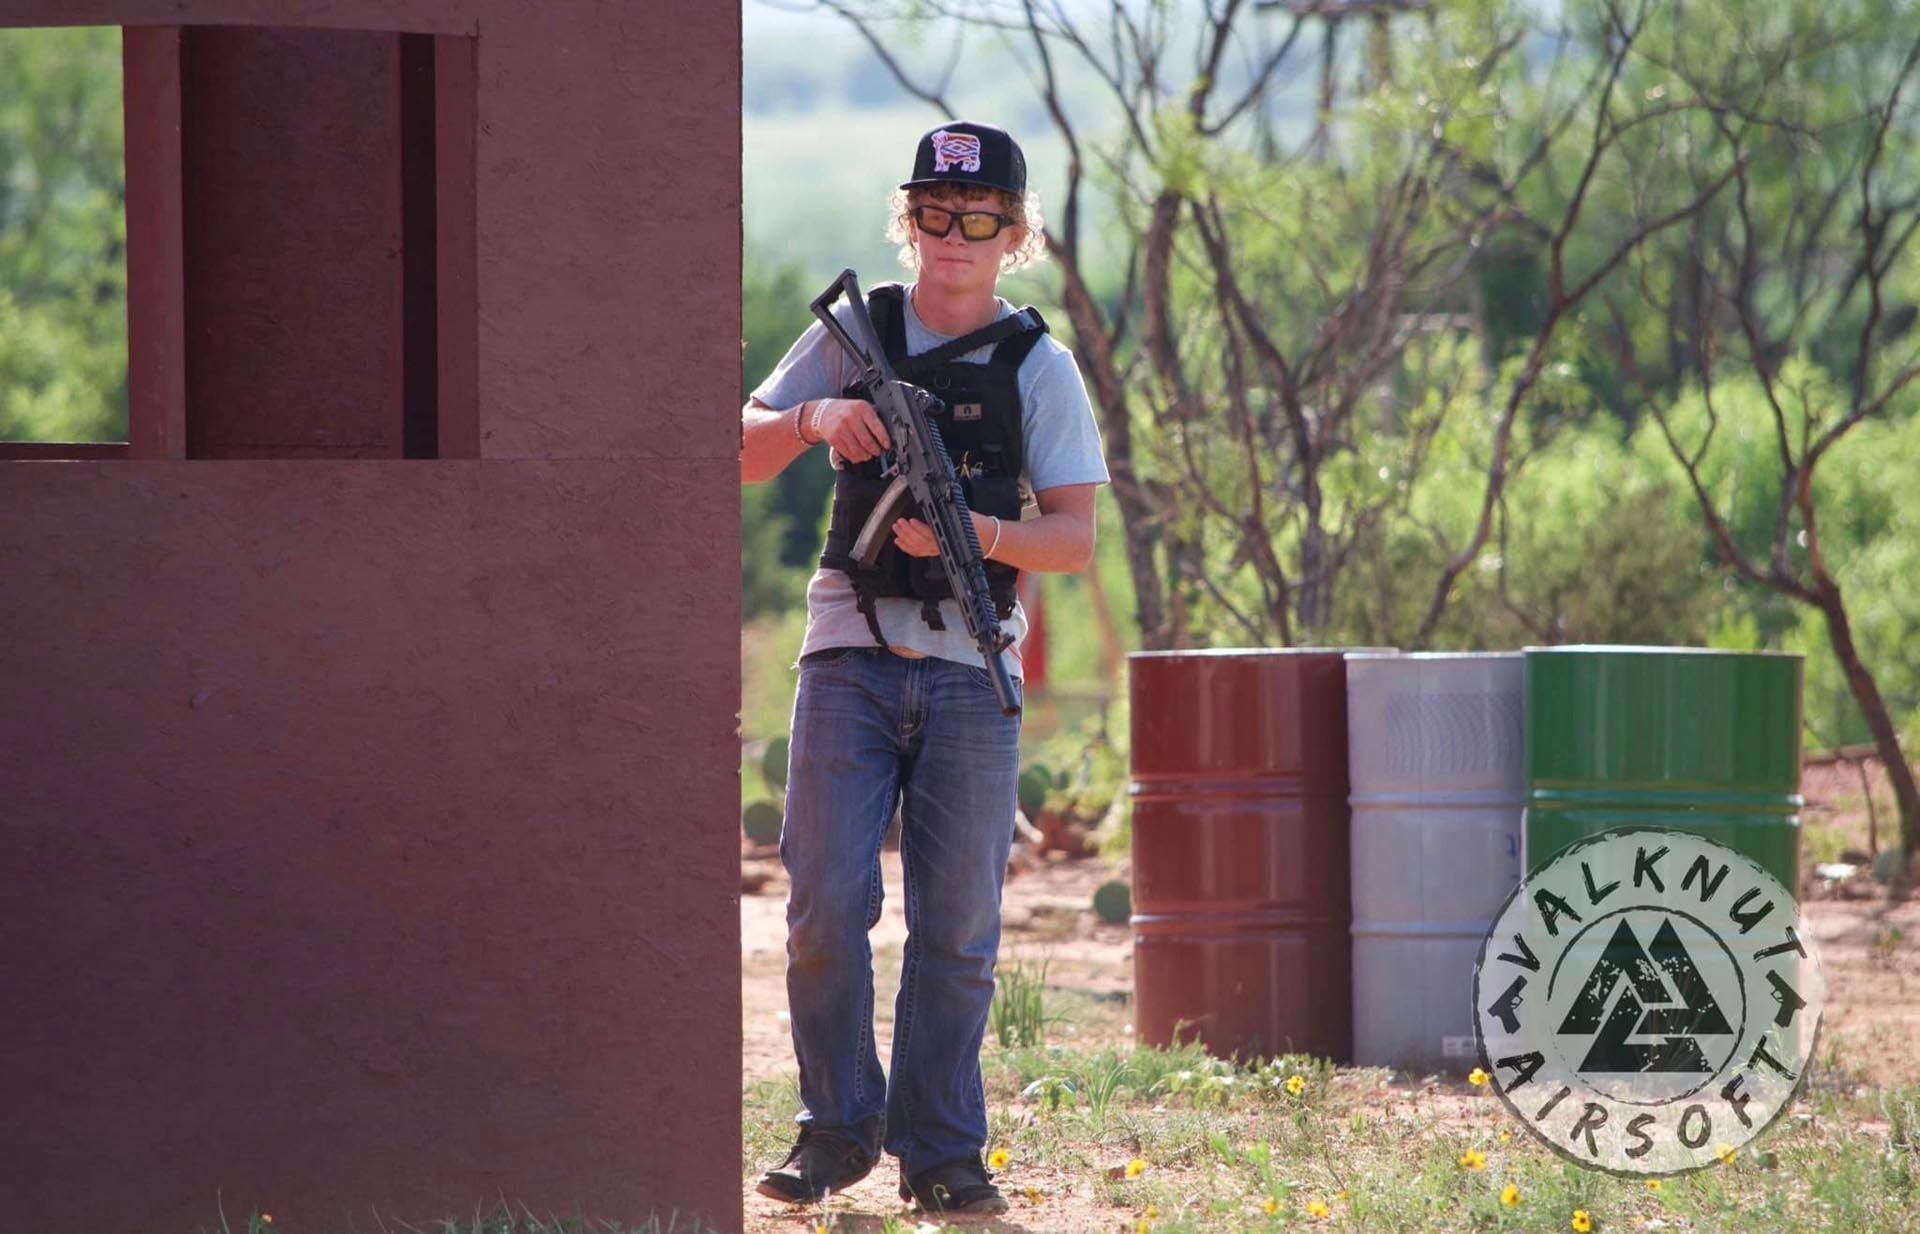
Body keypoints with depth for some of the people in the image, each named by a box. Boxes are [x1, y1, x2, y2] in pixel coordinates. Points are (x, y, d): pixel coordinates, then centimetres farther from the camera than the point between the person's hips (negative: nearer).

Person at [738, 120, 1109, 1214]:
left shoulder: (1040, 367, 3)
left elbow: (1075, 540, -2)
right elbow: (744, 458, 6)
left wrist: (976, 532, -20)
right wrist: (815, 418, -14)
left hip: (970, 672, 0)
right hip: (852, 658, 1)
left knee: (958, 929, 1)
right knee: (827, 907, -6)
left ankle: (941, 1150, 10)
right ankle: (838, 1127, 9)